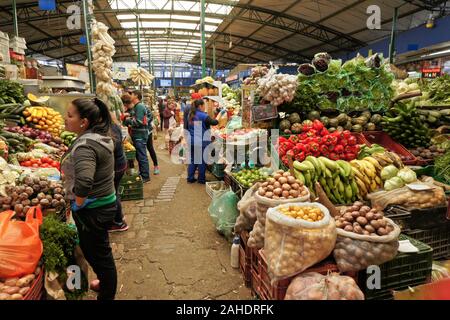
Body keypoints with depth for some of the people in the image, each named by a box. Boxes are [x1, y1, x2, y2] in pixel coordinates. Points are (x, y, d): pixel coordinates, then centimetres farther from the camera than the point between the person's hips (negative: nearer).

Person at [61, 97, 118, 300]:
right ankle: (106, 283, 49)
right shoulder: (99, 137, 4)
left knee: (99, 254, 9)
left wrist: (78, 203, -23)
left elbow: (83, 182, -43)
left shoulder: (85, 146, -27)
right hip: (104, 202, 10)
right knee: (94, 250, 27)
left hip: (92, 209, -10)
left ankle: (106, 295, 30)